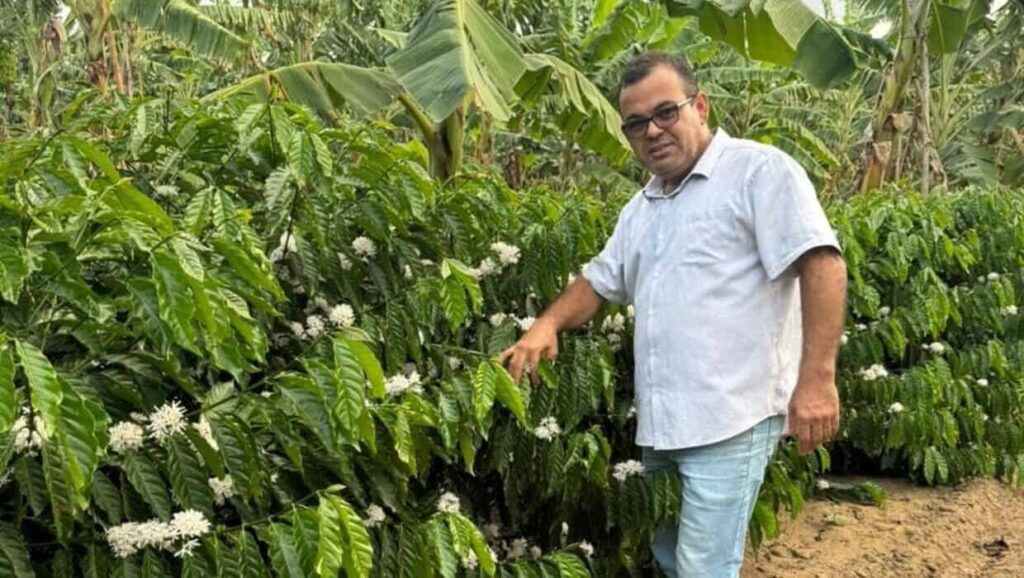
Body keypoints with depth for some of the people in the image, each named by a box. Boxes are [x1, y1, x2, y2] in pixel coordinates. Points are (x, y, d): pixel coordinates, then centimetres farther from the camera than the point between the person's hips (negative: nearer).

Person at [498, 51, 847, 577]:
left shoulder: (760, 170, -7)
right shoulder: (641, 208, 17)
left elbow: (821, 264, -15)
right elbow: (598, 281, 23)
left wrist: (816, 380, -23)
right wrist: (547, 325, 3)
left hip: (729, 420, -8)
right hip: (660, 422, 8)